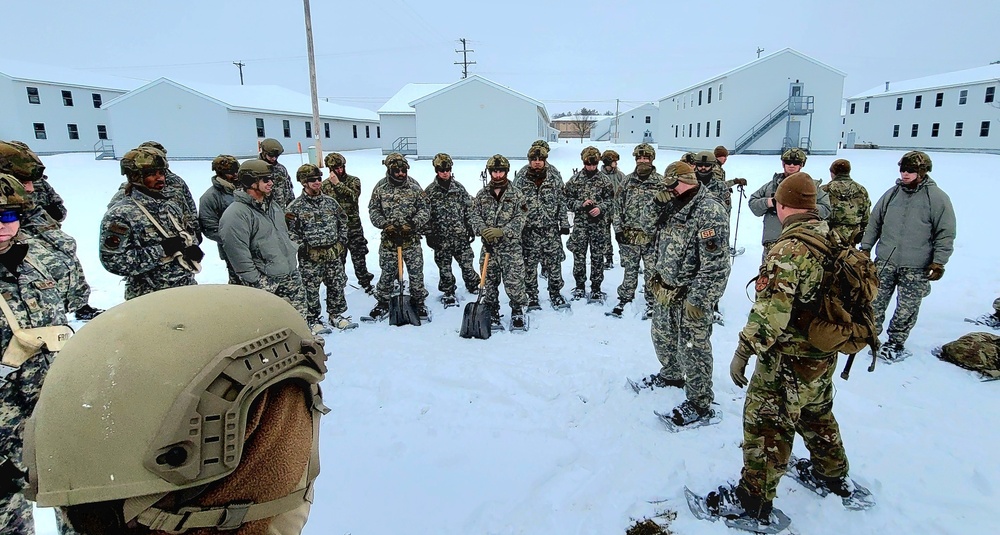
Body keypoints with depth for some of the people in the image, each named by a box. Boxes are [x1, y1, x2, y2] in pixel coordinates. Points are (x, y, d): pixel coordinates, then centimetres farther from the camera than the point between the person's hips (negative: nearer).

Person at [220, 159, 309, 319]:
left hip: (291, 274, 8)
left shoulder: (273, 204, 12)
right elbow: (238, 254, -20)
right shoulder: (236, 214, -16)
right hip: (266, 281, -8)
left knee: (300, 315, 15)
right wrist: (256, 282, -18)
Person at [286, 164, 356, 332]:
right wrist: (302, 247, -12)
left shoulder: (331, 202, 7)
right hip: (310, 257, -4)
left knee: (337, 286, 12)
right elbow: (290, 231, -7)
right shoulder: (295, 207, -7)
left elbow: (343, 221, 16)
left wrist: (342, 241, 7)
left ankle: (337, 315, 28)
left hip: (334, 254, 4)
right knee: (311, 289, 4)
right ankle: (313, 320, 19)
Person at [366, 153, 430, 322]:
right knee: (387, 272, 9)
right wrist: (385, 224, -13)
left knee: (416, 271, 7)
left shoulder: (414, 187, -2)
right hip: (388, 238, 0)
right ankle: (383, 302, 25)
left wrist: (413, 224, -15)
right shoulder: (380, 187, -1)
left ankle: (418, 301, 25)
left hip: (411, 238, 0)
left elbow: (425, 209, -1)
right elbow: (373, 210, 3)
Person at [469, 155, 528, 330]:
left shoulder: (516, 194, 1)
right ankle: (492, 312, 24)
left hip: (511, 245, -3)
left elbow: (520, 219, -7)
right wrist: (482, 229, -16)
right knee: (489, 281, 9)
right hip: (488, 246, 3)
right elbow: (474, 215, 5)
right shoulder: (482, 195, 8)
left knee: (514, 281, -4)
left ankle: (517, 311, 16)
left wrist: (502, 231, -20)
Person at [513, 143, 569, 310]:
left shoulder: (555, 180, 5)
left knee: (555, 263, 6)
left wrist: (564, 224, 4)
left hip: (551, 230, 1)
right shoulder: (519, 182, 0)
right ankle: (531, 298, 19)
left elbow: (562, 203, 8)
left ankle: (555, 295, 23)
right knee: (529, 266, 6)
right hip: (529, 232, -1)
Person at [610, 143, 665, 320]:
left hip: (651, 236, -2)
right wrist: (618, 229, 3)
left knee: (652, 271, 5)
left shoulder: (661, 182, -2)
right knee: (629, 269, 12)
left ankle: (652, 302, 19)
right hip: (629, 235, 2)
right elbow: (618, 205, 9)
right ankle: (624, 299, 25)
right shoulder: (628, 180, 6)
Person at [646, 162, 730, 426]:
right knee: (662, 336, 24)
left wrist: (697, 300, -24)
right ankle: (672, 375, 48)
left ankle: (699, 405, 15)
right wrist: (655, 274, 20)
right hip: (666, 289, 9)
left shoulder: (709, 212, -22)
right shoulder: (675, 205, 8)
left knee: (692, 349, 0)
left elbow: (715, 264, -25)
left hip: (690, 295, -9)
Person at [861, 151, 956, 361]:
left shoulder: (937, 198, -4)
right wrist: (865, 248, 11)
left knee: (907, 308, 6)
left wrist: (939, 262, -8)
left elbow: (946, 234, -3)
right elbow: (874, 223, 14)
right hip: (884, 262, 3)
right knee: (875, 301, 7)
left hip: (916, 267, -3)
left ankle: (895, 343, 20)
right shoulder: (892, 193, 6)